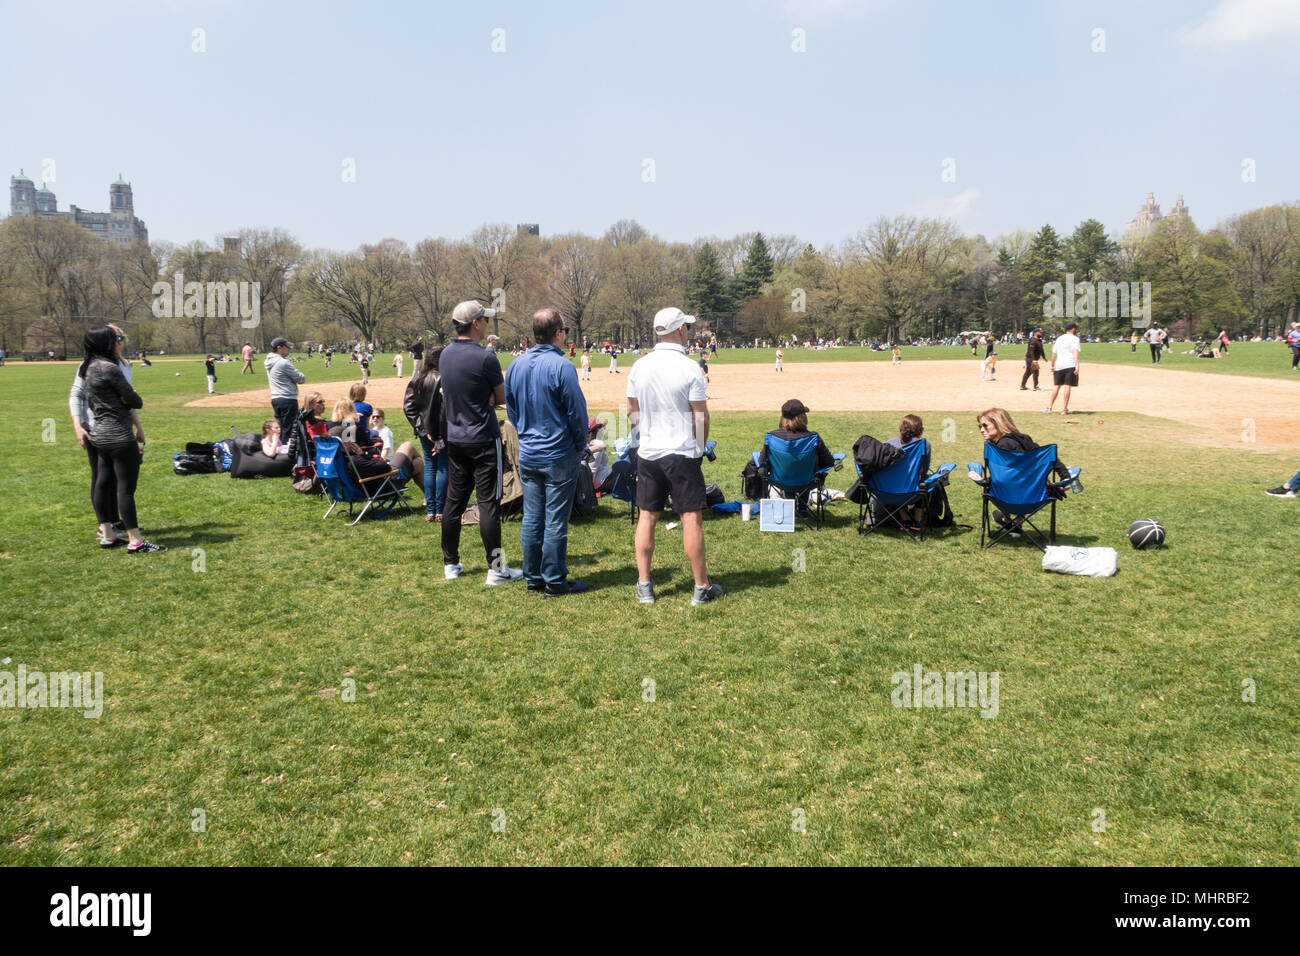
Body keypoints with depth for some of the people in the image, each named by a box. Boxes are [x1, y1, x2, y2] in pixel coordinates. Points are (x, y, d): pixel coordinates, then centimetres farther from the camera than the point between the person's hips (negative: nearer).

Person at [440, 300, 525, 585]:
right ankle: (496, 568, 3)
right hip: (483, 439, -7)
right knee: (489, 503, -2)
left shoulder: (445, 355, 6)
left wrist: (485, 399, 3)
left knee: (454, 501, 12)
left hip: (455, 439, 7)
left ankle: (450, 564, 22)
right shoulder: (484, 357, -16)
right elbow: (502, 398, -8)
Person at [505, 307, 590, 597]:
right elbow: (577, 412, -13)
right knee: (556, 521, 2)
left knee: (531, 518, 12)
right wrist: (580, 446, 2)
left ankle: (532, 579, 21)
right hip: (559, 456, -6)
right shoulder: (561, 366, -16)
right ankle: (554, 581, 10)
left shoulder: (515, 366, 4)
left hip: (527, 455, 6)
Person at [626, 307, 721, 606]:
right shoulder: (690, 368, -11)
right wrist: (700, 448, 3)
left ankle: (644, 585, 14)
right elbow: (701, 416, -9)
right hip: (681, 453, -5)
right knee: (692, 517, 2)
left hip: (647, 454, 5)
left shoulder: (639, 366, 3)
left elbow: (632, 411, 9)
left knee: (647, 516, 11)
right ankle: (702, 587, 9)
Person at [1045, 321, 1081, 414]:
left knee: (1056, 386, 12)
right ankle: (1065, 409, -2)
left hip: (1059, 365, 5)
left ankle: (1049, 407, 8)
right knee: (1067, 386, -3)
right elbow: (1075, 352, -17)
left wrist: (1052, 366, 24)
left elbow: (1054, 354, 15)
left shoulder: (1059, 338, 15)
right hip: (1070, 365, -5)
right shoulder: (1074, 338, -3)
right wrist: (1077, 366, -23)